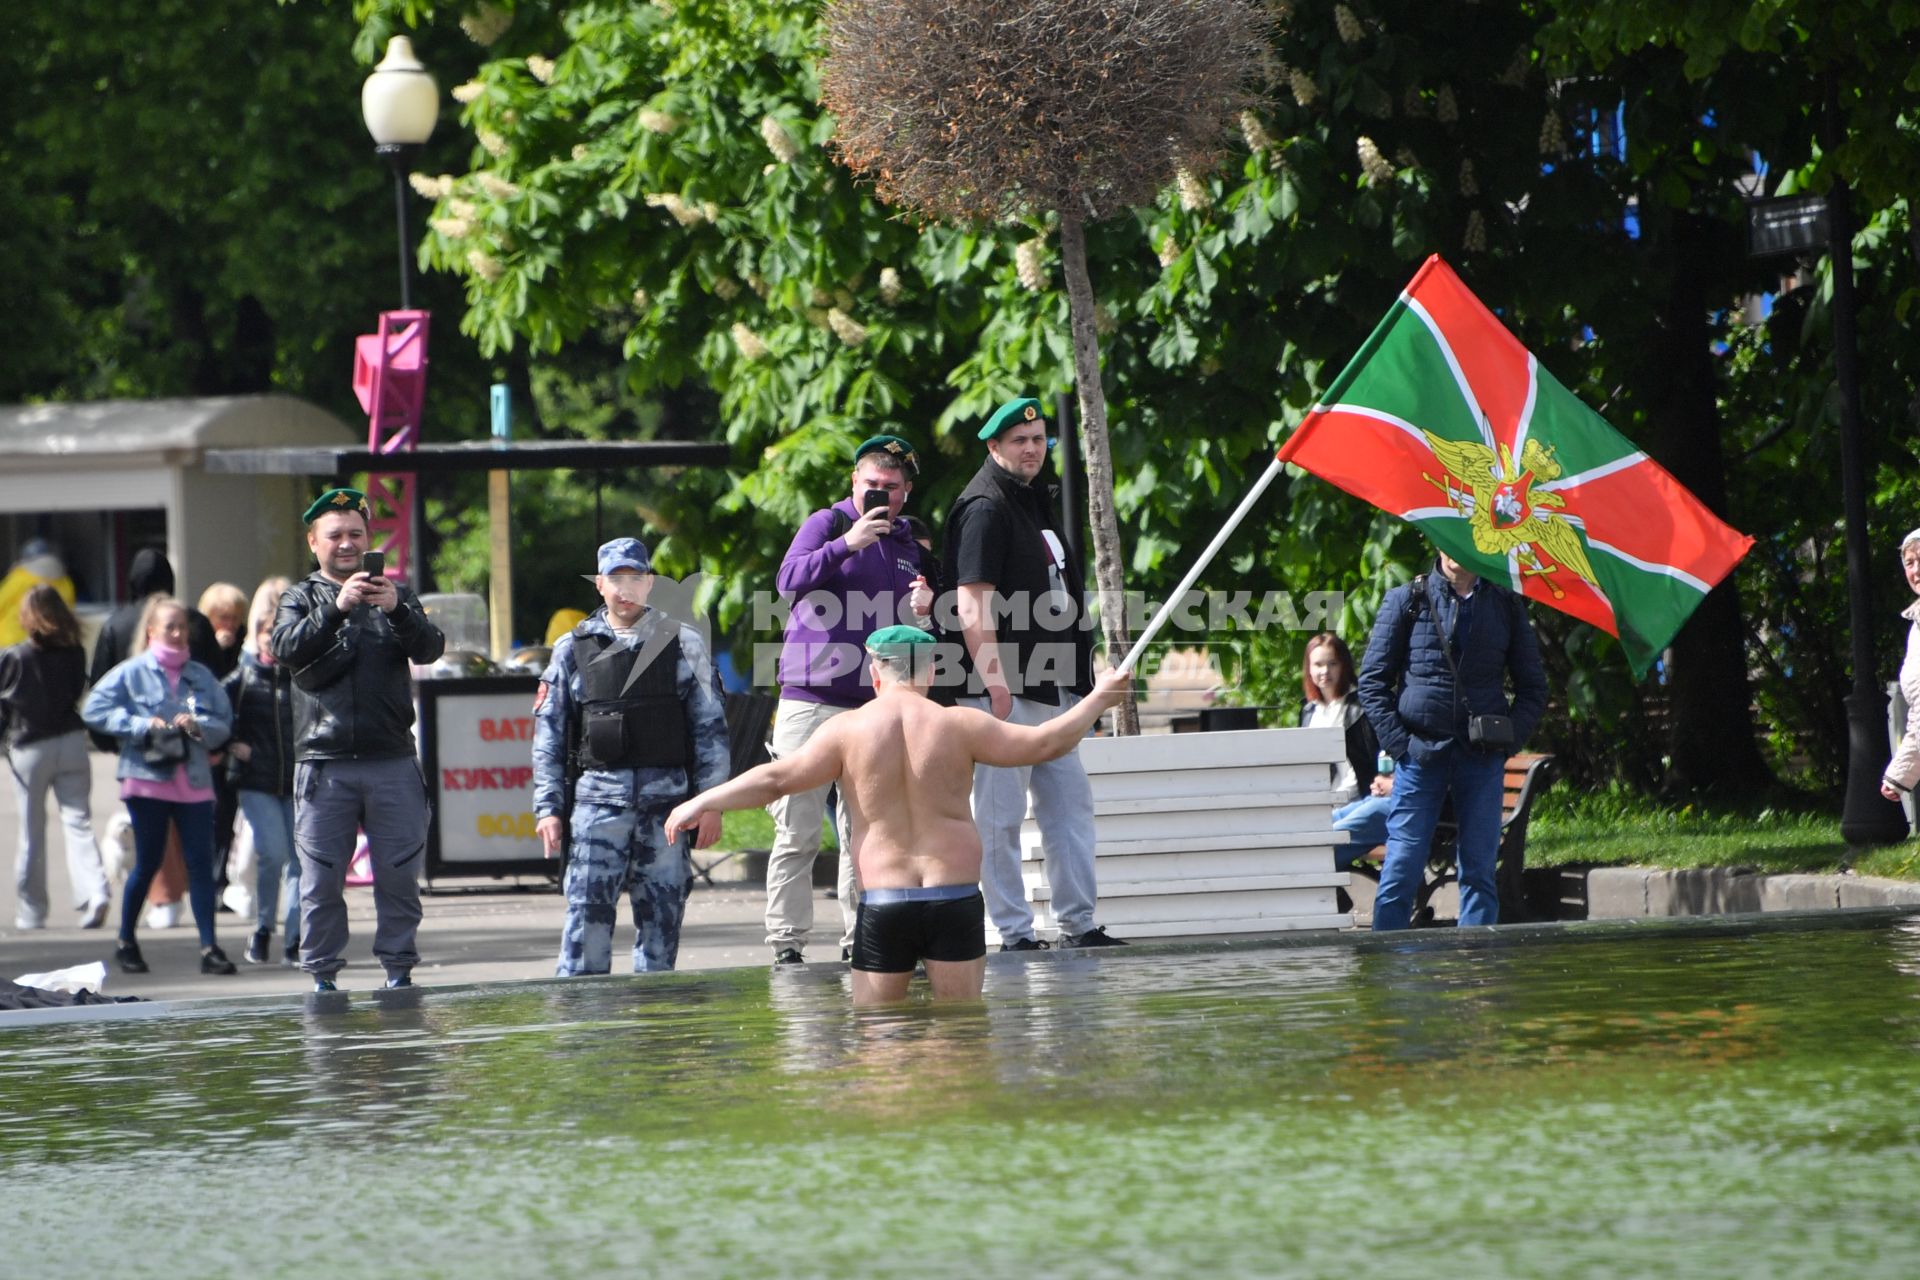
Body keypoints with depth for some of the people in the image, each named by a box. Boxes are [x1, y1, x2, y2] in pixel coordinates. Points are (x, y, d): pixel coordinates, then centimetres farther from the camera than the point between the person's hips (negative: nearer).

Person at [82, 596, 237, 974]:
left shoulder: (200, 676, 10)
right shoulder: (133, 672, 0)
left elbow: (224, 723, 10)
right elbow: (94, 709, -4)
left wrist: (199, 726, -12)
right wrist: (141, 725, -12)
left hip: (193, 781, 3)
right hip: (147, 778, -3)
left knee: (201, 862, -4)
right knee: (148, 862, 3)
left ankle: (209, 948, -3)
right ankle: (126, 942, 20)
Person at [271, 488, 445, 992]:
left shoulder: (397, 595, 14)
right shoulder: (301, 598, 11)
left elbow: (430, 649, -2)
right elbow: (286, 648, -9)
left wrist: (397, 610, -21)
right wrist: (337, 608, -23)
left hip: (392, 761, 1)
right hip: (324, 765, -1)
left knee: (399, 873, 0)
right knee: (321, 878, -2)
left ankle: (399, 970, 8)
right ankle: (322, 976, 4)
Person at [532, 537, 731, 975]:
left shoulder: (683, 644, 9)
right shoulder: (573, 650, 10)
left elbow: (710, 726, 8)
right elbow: (548, 733, 11)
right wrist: (548, 807, 4)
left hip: (666, 799, 0)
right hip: (598, 795, 0)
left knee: (662, 916, 1)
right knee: (587, 914, -9)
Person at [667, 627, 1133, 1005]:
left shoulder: (848, 730, -1)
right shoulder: (958, 725, 0)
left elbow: (778, 778, -1)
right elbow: (1044, 743, 6)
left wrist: (702, 803, 10)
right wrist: (1100, 698, 21)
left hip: (882, 900, -1)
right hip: (955, 899, 1)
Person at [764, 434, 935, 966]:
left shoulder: (908, 546, 18)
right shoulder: (827, 524, 0)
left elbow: (912, 623, 27)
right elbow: (789, 580, -16)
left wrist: (923, 608, 3)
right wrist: (846, 544, -25)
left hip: (873, 705, 5)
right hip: (811, 699, -5)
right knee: (798, 831, -6)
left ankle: (859, 937, 9)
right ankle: (787, 940, -5)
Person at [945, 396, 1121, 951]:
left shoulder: (1035, 501, 19)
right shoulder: (985, 509, -11)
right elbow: (971, 606, -19)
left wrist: (1079, 680, 22)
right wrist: (994, 683, -24)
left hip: (1051, 687, 10)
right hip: (1006, 688, -10)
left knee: (1071, 803, 10)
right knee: (1001, 817, -5)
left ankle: (1078, 924, 14)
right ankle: (1014, 934, -3)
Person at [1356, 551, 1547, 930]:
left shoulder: (1506, 606, 9)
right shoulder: (1407, 600, 4)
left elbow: (1533, 687, 15)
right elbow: (1372, 680, 5)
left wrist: (1509, 740, 0)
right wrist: (1399, 742, -6)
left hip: (1482, 757, 2)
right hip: (1421, 753, -2)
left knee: (1479, 871, 2)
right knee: (1401, 871, -4)